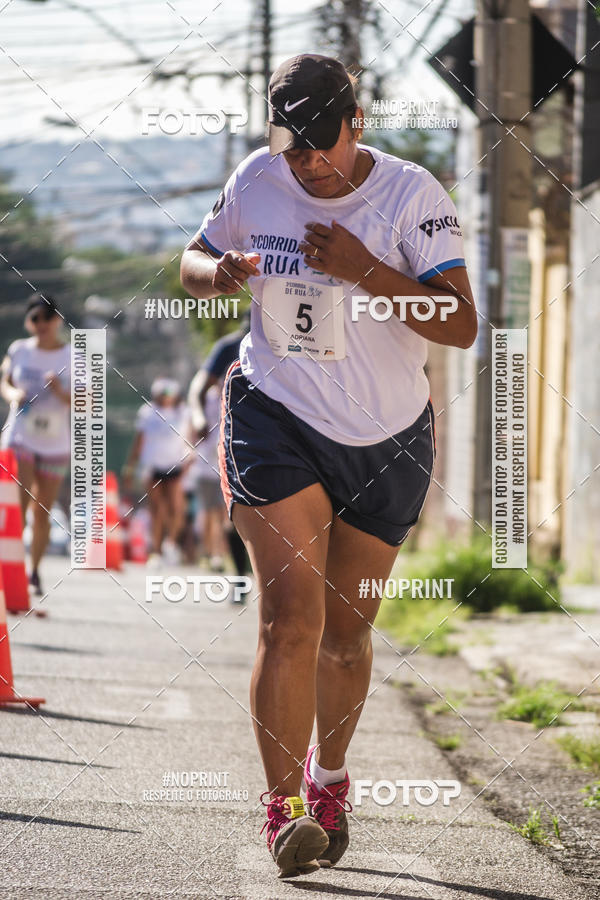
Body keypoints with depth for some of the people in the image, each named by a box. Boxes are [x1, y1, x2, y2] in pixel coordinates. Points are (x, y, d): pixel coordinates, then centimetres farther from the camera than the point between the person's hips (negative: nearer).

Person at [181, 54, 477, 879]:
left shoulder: (411, 195, -13)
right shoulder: (255, 183, -4)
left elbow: (461, 326, -20)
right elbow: (194, 262, 14)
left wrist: (365, 271, -31)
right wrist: (219, 274, -11)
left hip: (387, 440, 0)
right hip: (274, 418, 0)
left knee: (345, 630, 11)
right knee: (291, 614, -17)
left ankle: (329, 779, 36)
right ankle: (283, 808, -14)